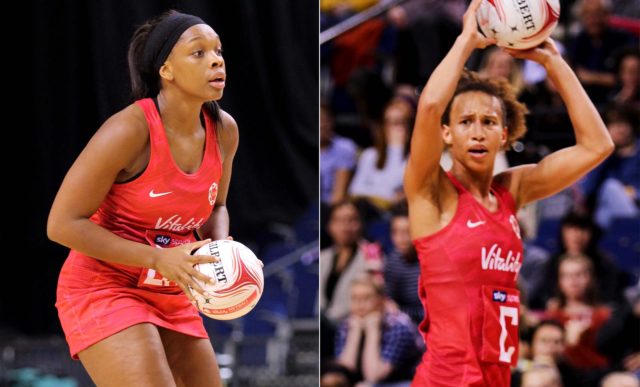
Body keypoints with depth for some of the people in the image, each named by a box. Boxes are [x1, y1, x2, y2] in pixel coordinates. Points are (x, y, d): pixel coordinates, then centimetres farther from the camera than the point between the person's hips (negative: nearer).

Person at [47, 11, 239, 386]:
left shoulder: (224, 131, 0)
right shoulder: (131, 130, -21)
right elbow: (62, 224, -20)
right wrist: (158, 259, -25)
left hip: (171, 297, 8)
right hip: (102, 289, -8)